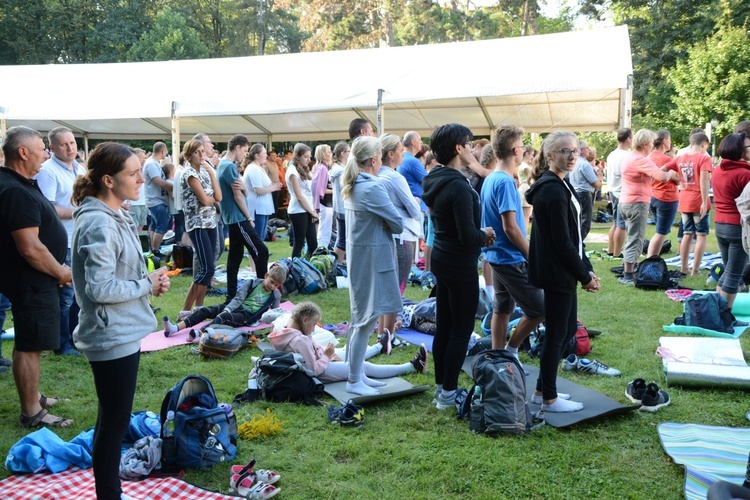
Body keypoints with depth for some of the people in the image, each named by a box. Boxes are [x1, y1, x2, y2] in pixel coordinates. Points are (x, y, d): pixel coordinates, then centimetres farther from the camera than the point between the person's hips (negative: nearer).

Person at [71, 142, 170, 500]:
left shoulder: (112, 217, 8)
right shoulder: (99, 225, -23)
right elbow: (100, 289, -26)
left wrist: (150, 278, 0)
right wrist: (148, 285, -15)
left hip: (122, 333, 10)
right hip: (112, 337, -10)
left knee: (112, 418, 21)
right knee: (114, 421, 3)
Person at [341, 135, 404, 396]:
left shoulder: (351, 186, 10)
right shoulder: (373, 187, -19)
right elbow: (397, 224, -16)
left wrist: (380, 221, 1)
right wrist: (387, 222, 3)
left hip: (357, 255, 10)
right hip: (373, 257, -10)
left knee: (362, 318, 17)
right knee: (367, 319, -3)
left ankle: (357, 373, 26)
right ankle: (353, 381, 5)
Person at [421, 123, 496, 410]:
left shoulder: (435, 181, 7)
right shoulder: (458, 186, -23)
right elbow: (468, 236, -24)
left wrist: (479, 235, 6)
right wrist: (485, 234, -3)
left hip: (441, 258, 9)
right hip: (460, 265, -9)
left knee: (444, 326, 15)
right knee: (461, 330, 2)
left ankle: (441, 386, 26)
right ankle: (448, 394, 10)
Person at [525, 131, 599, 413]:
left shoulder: (559, 185, 13)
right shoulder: (553, 191, -19)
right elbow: (562, 242, -21)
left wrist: (586, 268, 10)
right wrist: (585, 276, -12)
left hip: (560, 272, 10)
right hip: (557, 273, -10)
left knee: (568, 328, 17)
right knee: (556, 334, 1)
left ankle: (542, 389, 28)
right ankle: (549, 399, 17)